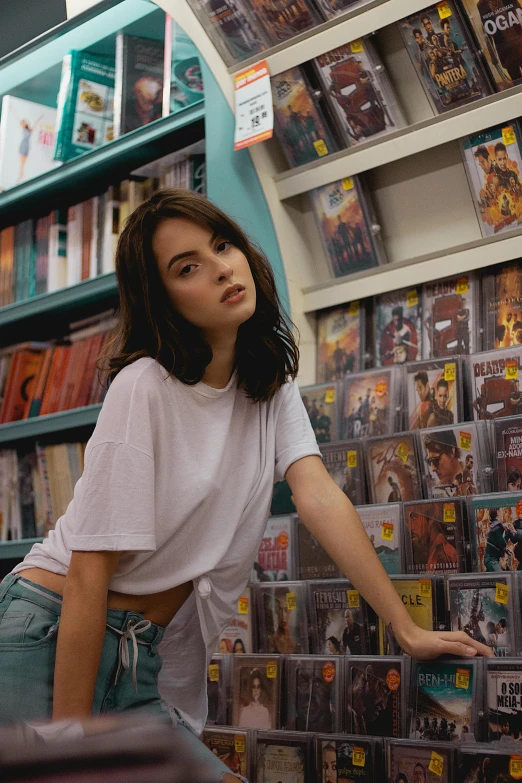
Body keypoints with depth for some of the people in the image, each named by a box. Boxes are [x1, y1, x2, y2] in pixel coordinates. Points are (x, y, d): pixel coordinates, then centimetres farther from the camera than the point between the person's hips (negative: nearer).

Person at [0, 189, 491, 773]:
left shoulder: (271, 380, 2)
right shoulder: (144, 386, -19)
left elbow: (320, 498, -8)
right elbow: (88, 574, -20)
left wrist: (407, 629, -15)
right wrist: (72, 739, -20)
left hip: (158, 655, 6)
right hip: (56, 639, -6)